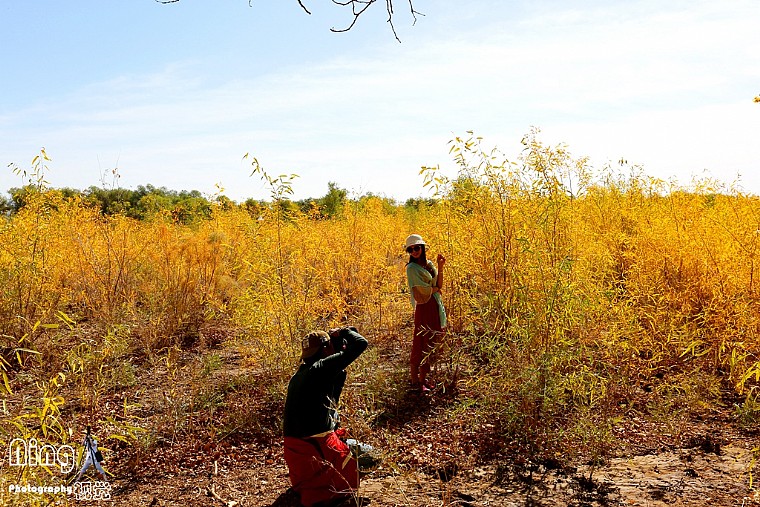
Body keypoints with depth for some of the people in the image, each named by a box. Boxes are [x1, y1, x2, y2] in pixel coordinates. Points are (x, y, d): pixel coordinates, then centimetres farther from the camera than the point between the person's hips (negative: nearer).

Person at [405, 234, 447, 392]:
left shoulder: (430, 264, 12)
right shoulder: (412, 268, -9)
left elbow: (439, 285, 6)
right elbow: (423, 291, -15)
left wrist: (440, 267, -2)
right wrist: (436, 289, 1)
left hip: (436, 307, 7)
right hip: (424, 308, -7)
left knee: (431, 344, 11)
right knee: (420, 345, -4)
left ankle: (423, 378, 22)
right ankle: (415, 380, 4)